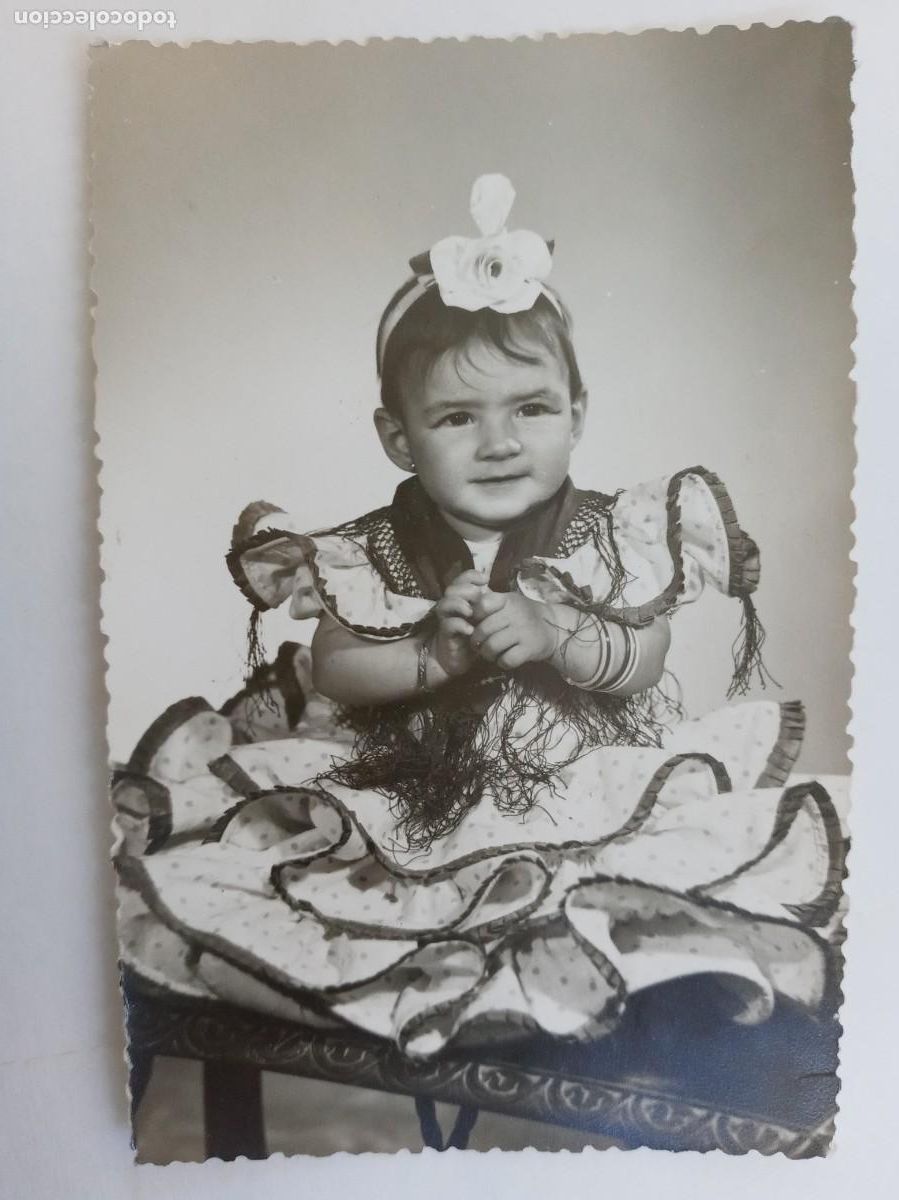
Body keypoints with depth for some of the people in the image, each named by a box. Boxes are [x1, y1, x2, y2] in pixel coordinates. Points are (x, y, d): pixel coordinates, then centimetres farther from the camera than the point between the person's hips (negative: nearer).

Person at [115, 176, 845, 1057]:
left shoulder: (610, 537, -2)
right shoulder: (371, 554, -2)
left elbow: (643, 663, -5)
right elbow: (334, 668, -4)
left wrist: (552, 637, -23)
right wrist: (433, 659, -20)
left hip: (587, 785, 0)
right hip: (414, 796, 1)